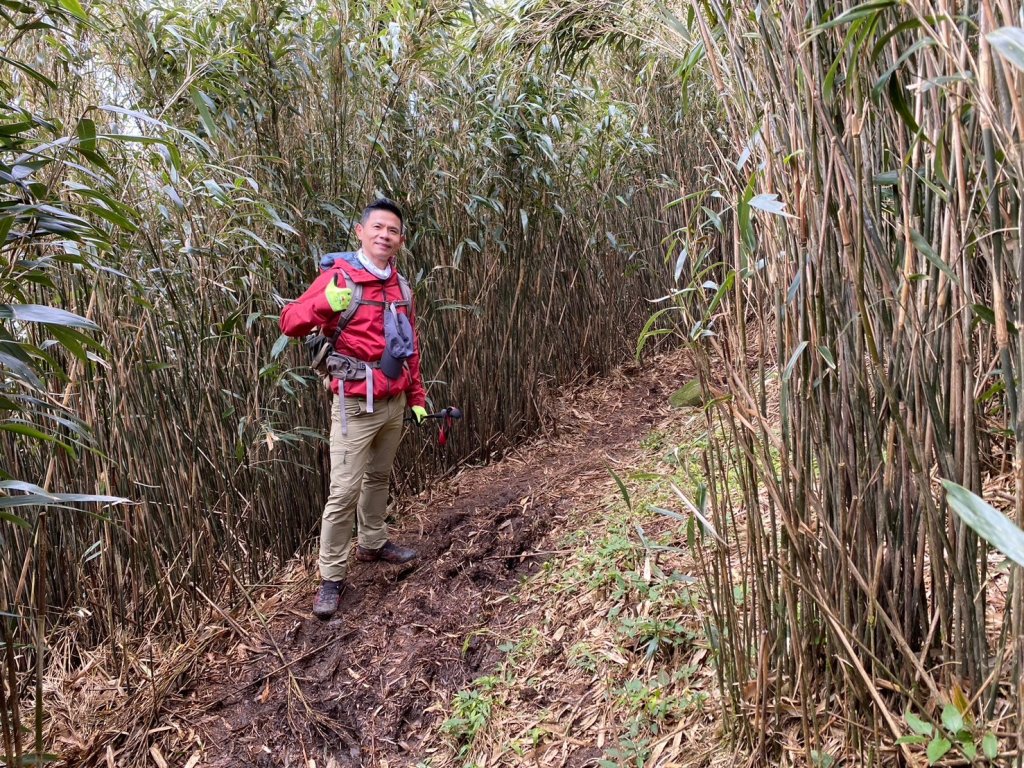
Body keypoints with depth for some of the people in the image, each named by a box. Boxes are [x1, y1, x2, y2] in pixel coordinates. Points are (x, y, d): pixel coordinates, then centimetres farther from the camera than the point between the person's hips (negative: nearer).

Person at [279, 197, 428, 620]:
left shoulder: (401, 287, 10)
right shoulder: (339, 276, -10)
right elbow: (289, 322, -18)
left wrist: (417, 397, 18)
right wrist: (324, 303, -37)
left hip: (394, 403, 7)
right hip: (356, 405, -6)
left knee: (379, 477, 20)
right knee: (344, 491, -5)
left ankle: (373, 543, 39)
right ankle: (332, 576, 6)